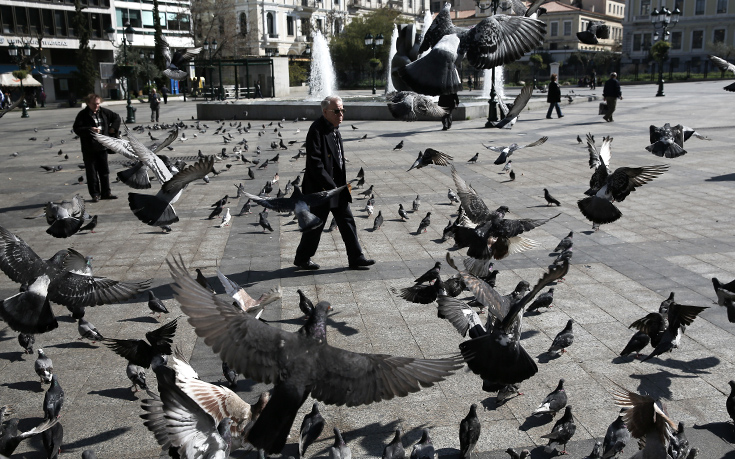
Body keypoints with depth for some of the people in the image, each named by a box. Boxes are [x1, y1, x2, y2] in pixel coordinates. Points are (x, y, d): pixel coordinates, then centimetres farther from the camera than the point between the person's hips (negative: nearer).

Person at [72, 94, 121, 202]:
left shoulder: (103, 112, 5)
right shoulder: (83, 115, -6)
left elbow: (117, 117, 19)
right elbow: (77, 129, -12)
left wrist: (113, 128, 7)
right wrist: (89, 130, -24)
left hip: (102, 147, 4)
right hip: (89, 149, -4)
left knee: (104, 171, 11)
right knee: (92, 172, 1)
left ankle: (106, 193, 20)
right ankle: (95, 194, 8)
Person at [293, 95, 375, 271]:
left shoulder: (334, 129, 11)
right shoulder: (317, 130, -18)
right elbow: (314, 163, -23)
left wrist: (343, 184, 15)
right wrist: (330, 185, -23)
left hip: (337, 187, 9)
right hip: (321, 189, -9)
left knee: (347, 222, 9)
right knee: (315, 225, 4)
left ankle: (356, 258, 16)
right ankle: (302, 258, 22)